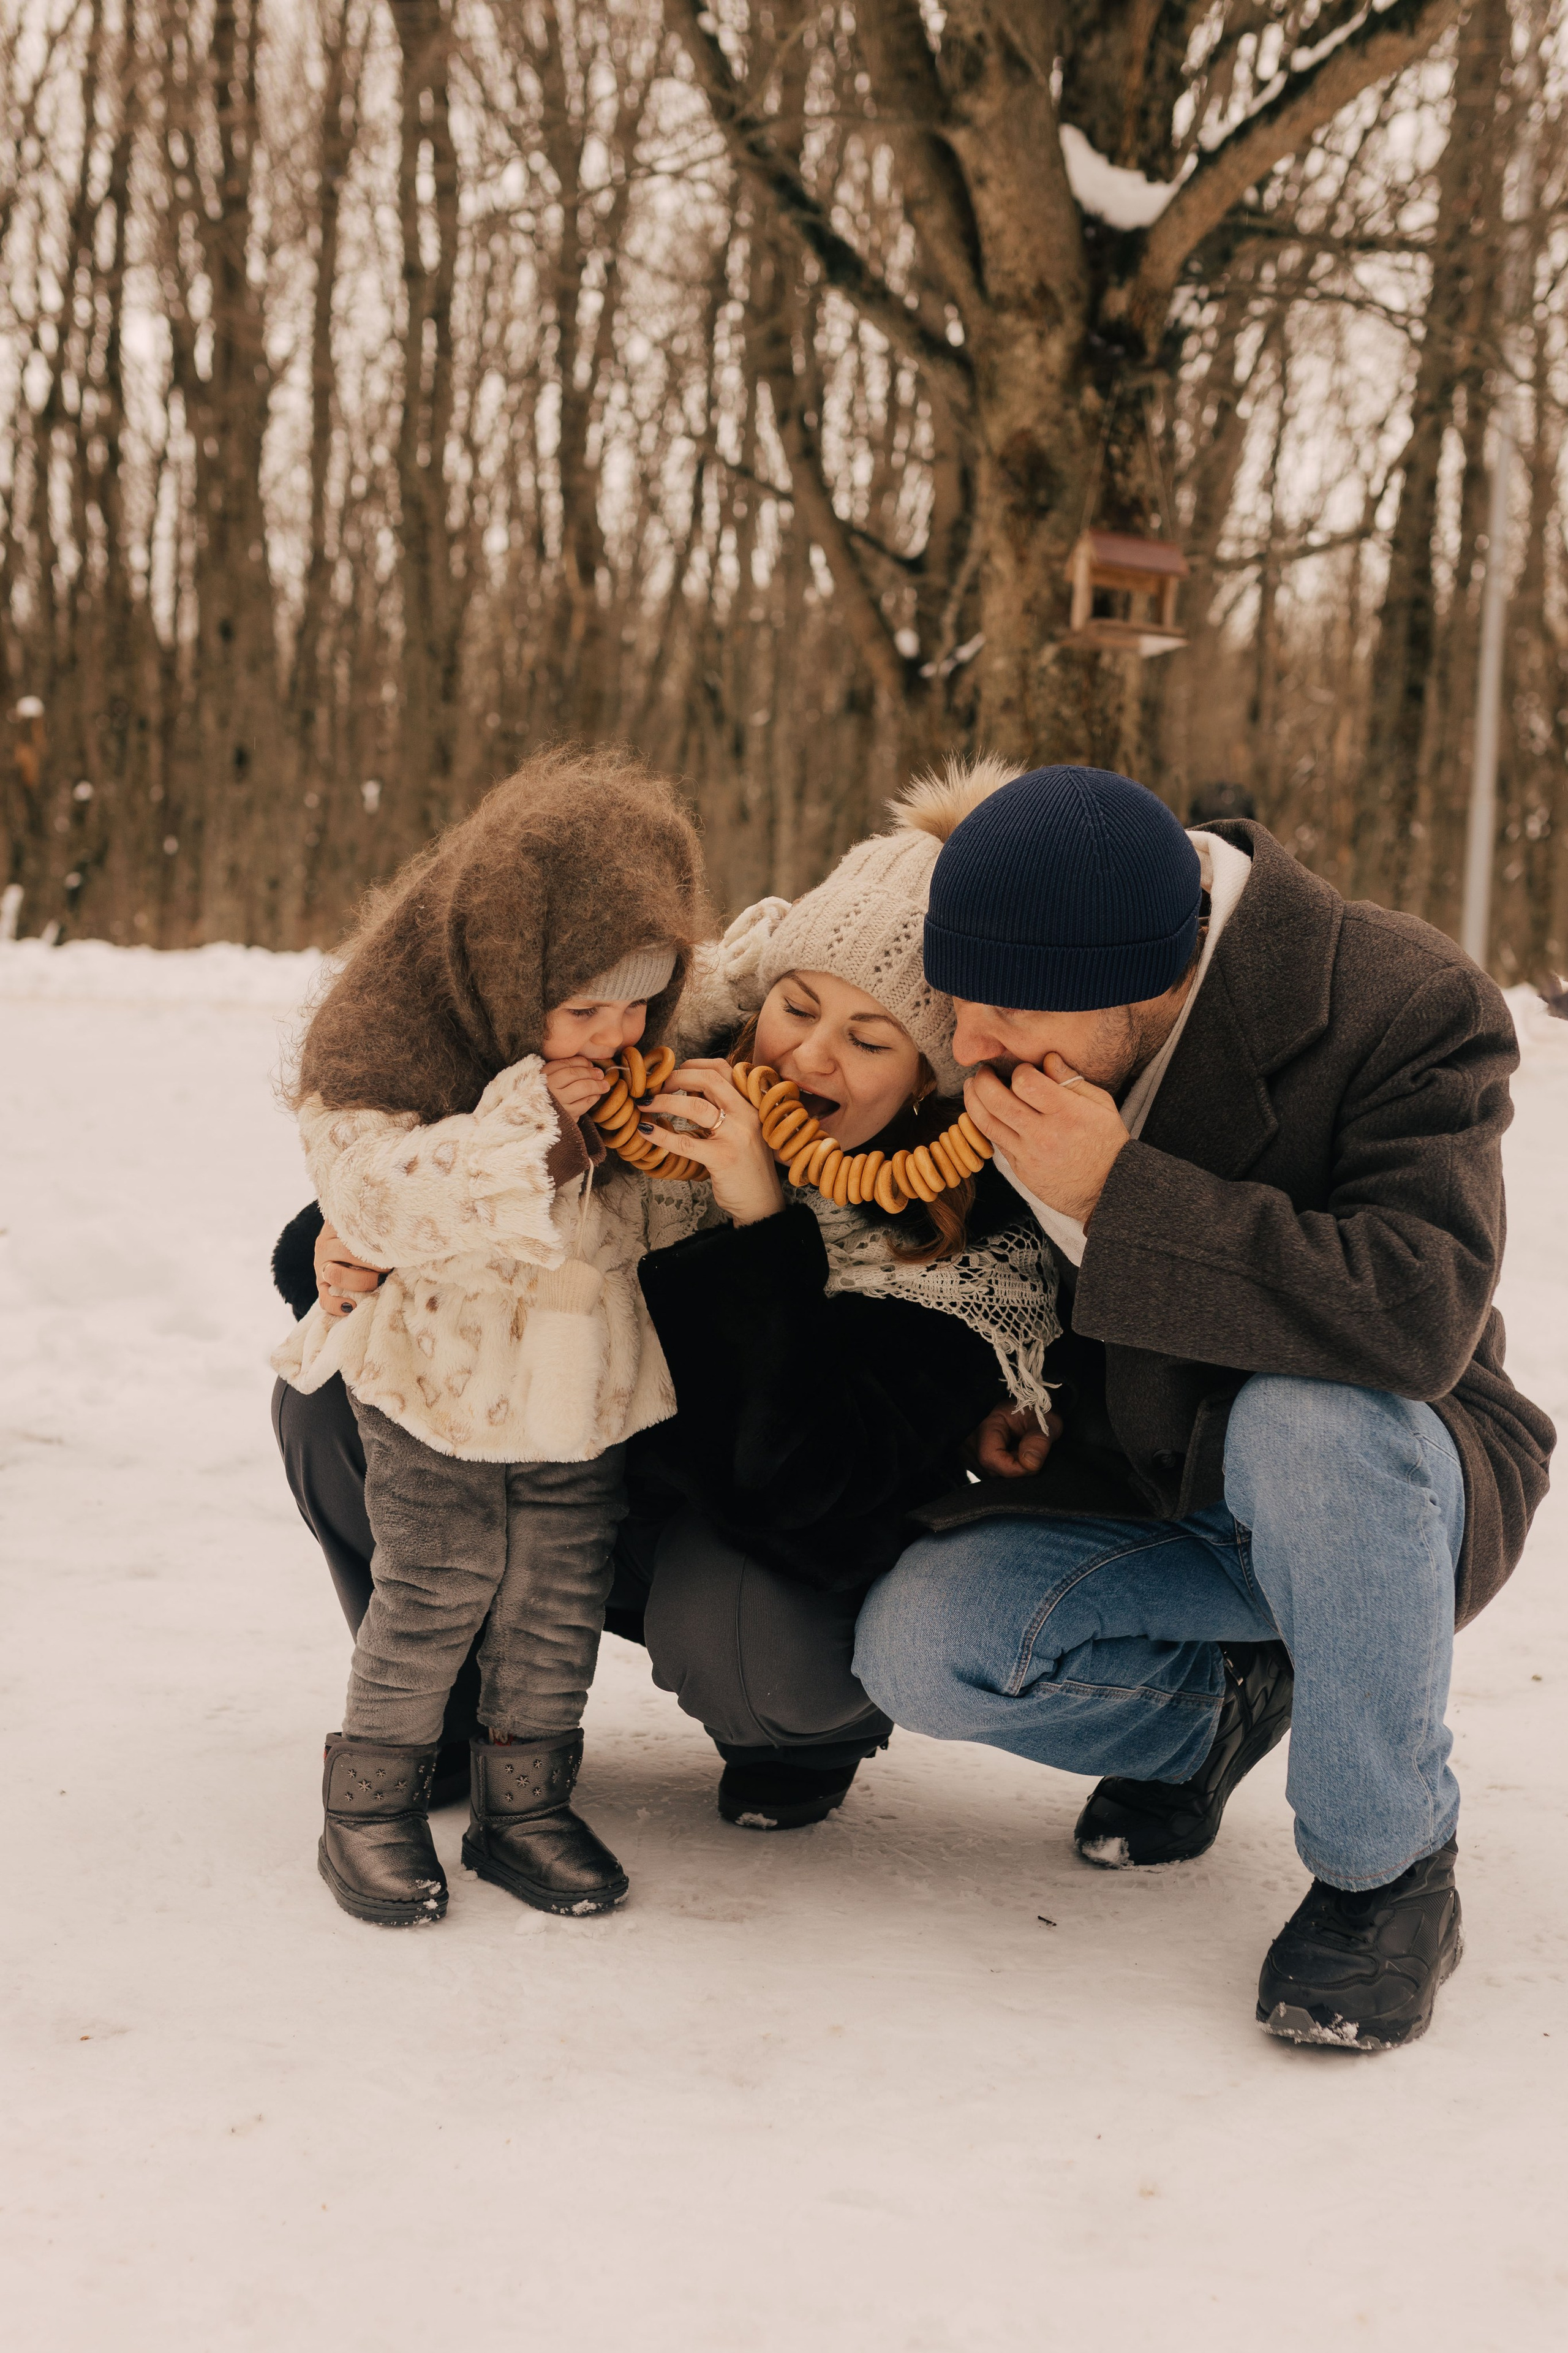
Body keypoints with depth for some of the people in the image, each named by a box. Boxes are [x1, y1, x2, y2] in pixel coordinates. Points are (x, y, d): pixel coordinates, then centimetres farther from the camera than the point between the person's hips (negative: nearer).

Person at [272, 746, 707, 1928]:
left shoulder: (637, 1063, -3)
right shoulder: (386, 1042, -19)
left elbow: (660, 1212, 8)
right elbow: (383, 1202, -31)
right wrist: (530, 1123, -35)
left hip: (582, 1381, 5)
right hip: (438, 1373, -4)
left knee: (561, 1593, 9)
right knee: (437, 1587, -1)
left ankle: (527, 1800, 23)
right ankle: (371, 1805, 15)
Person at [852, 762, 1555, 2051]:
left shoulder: (1406, 1008, -24)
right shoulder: (1000, 1064, -8)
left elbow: (1422, 1316, -39)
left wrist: (1118, 1196, -38)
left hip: (1395, 1485, -4)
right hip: (1137, 1500, 5)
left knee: (1302, 1417, -39)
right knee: (914, 1647, -20)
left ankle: (1389, 1865, -17)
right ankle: (1214, 1707, 13)